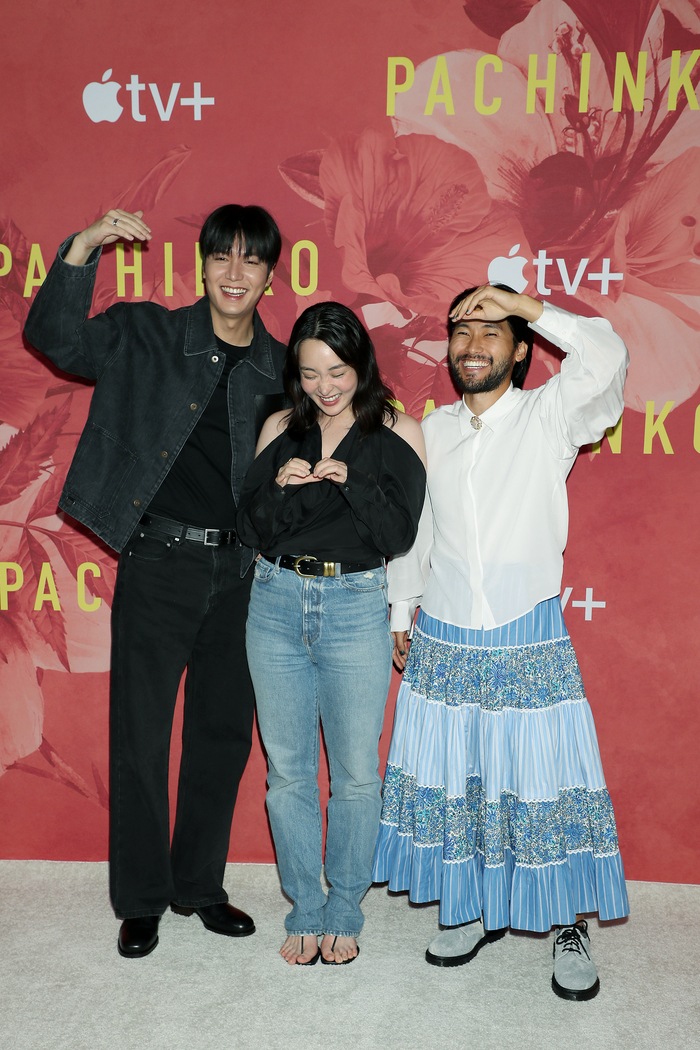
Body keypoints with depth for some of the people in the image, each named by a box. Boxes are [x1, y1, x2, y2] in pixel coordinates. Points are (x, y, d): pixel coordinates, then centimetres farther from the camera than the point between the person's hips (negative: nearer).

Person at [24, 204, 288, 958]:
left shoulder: (283, 371, 7)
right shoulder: (147, 336, 0)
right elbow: (54, 339, -13)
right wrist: (83, 248, -23)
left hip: (240, 573, 3)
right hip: (158, 563, -3)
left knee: (223, 737, 12)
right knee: (139, 735, 5)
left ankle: (200, 886, 31)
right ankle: (140, 900, 24)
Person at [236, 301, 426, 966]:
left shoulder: (397, 433, 0)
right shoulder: (280, 429, 7)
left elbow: (399, 535, -7)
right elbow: (252, 531, 3)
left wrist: (352, 482, -20)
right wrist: (280, 487, -15)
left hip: (357, 607, -2)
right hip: (277, 604, 3)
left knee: (356, 772, 5)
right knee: (288, 769, 9)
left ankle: (344, 913, 25)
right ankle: (305, 911, 26)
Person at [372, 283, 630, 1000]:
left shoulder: (549, 417, -5)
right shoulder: (433, 430, 7)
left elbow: (604, 358, -24)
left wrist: (523, 305, -17)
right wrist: (401, 616, 15)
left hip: (529, 644, -3)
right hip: (441, 643, 4)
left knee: (544, 781, 3)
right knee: (450, 780, 12)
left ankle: (570, 927, 24)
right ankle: (471, 911, 32)